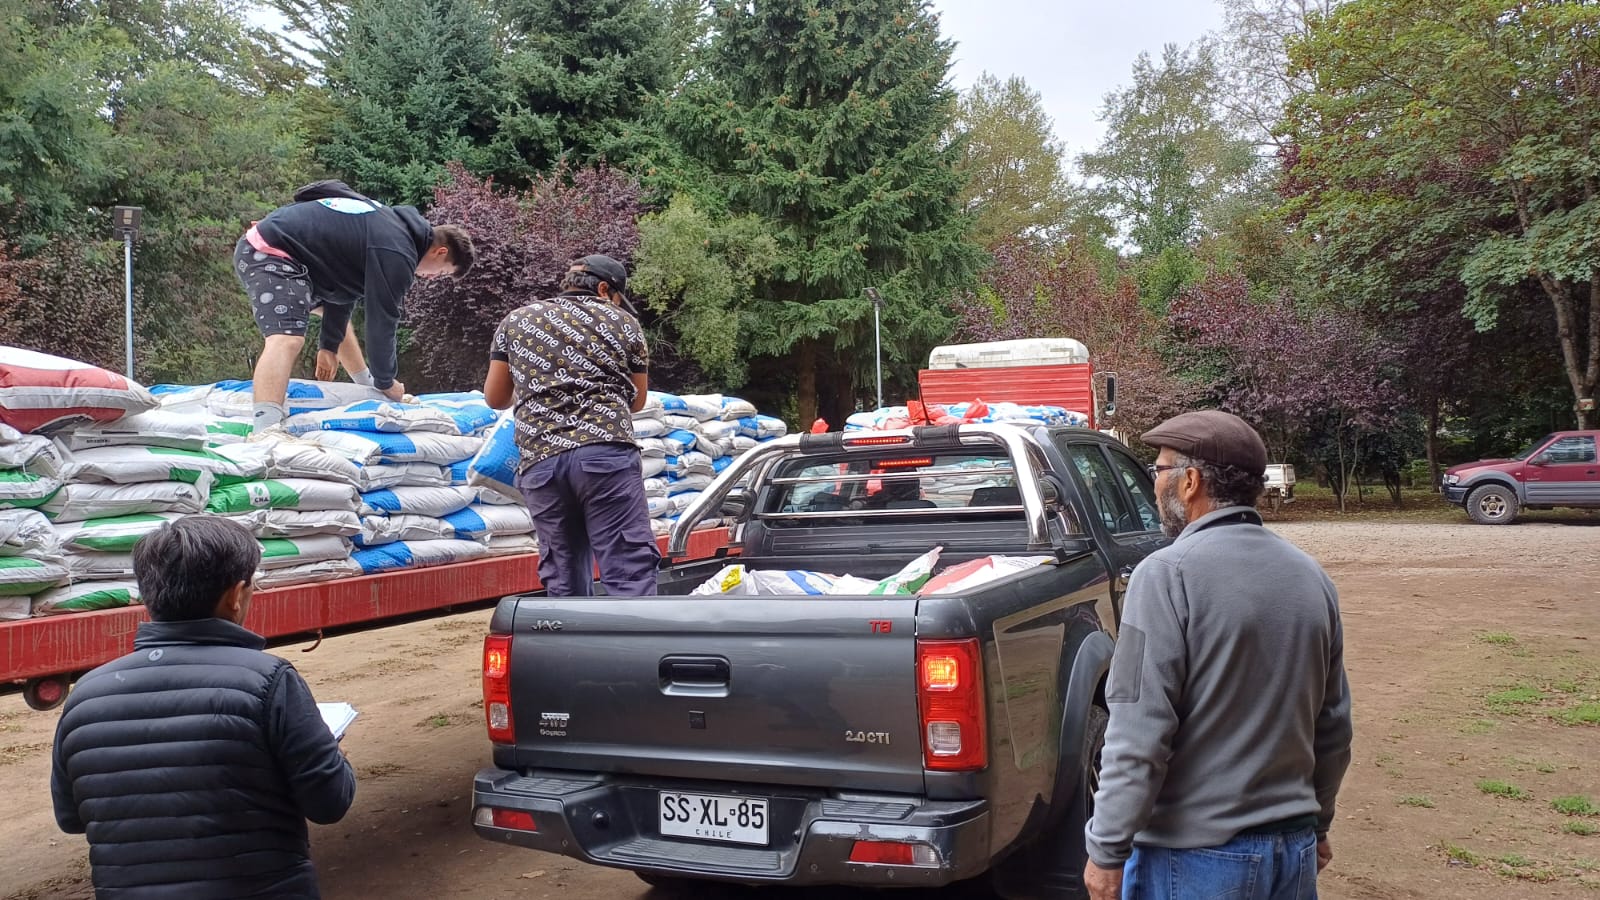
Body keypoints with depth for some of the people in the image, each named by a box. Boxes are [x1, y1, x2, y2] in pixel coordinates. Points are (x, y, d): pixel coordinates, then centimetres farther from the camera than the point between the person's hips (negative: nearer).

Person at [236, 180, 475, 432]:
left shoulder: (391, 224, 13)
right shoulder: (396, 253, -18)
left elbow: (342, 288, 20)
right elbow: (382, 322, -13)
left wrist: (328, 346, 23)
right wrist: (386, 382, 1)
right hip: (270, 254, -11)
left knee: (341, 306, 28)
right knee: (287, 339, -29)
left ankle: (366, 386, 39)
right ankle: (266, 432, -46)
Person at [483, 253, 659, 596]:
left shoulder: (515, 321, 20)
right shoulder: (623, 322, 14)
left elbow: (495, 397, 24)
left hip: (540, 461, 3)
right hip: (607, 451, -3)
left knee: (564, 582, 11)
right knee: (630, 572, -5)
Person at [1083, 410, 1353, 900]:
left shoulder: (1169, 574, -18)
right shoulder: (1311, 578, 4)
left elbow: (1138, 736, -20)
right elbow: (1334, 727, 13)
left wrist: (1107, 848, -11)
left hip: (1195, 856, -6)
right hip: (1294, 847, 7)